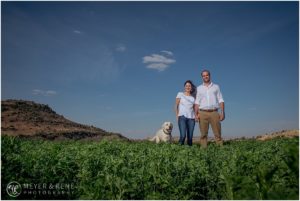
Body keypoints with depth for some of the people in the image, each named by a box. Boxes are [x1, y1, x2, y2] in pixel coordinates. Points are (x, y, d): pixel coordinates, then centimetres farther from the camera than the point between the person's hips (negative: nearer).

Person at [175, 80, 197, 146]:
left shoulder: (193, 97, 16)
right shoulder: (180, 94, 8)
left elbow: (194, 108, 16)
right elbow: (176, 106, 6)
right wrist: (177, 115, -5)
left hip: (191, 118, 3)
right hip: (182, 116, -3)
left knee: (190, 137, 0)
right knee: (183, 135, -16)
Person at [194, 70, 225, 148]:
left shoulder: (216, 87, 13)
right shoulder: (199, 88, 14)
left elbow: (221, 100, 8)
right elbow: (197, 102, 9)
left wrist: (223, 112, -3)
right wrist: (196, 114, -3)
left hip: (214, 113, 0)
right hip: (203, 113, 0)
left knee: (217, 133, -4)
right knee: (203, 134, -1)